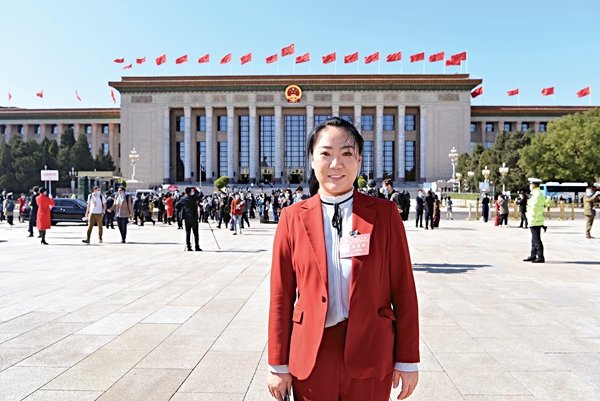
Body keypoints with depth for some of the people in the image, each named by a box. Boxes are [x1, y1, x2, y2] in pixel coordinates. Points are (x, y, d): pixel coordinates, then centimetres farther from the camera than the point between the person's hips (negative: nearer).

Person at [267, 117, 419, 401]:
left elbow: (403, 290, -1)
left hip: (371, 355, 0)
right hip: (311, 357, 1)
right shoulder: (293, 218, -2)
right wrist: (278, 365, 2)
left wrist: (407, 360, 0)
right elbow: (281, 296, 0)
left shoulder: (384, 213, -4)